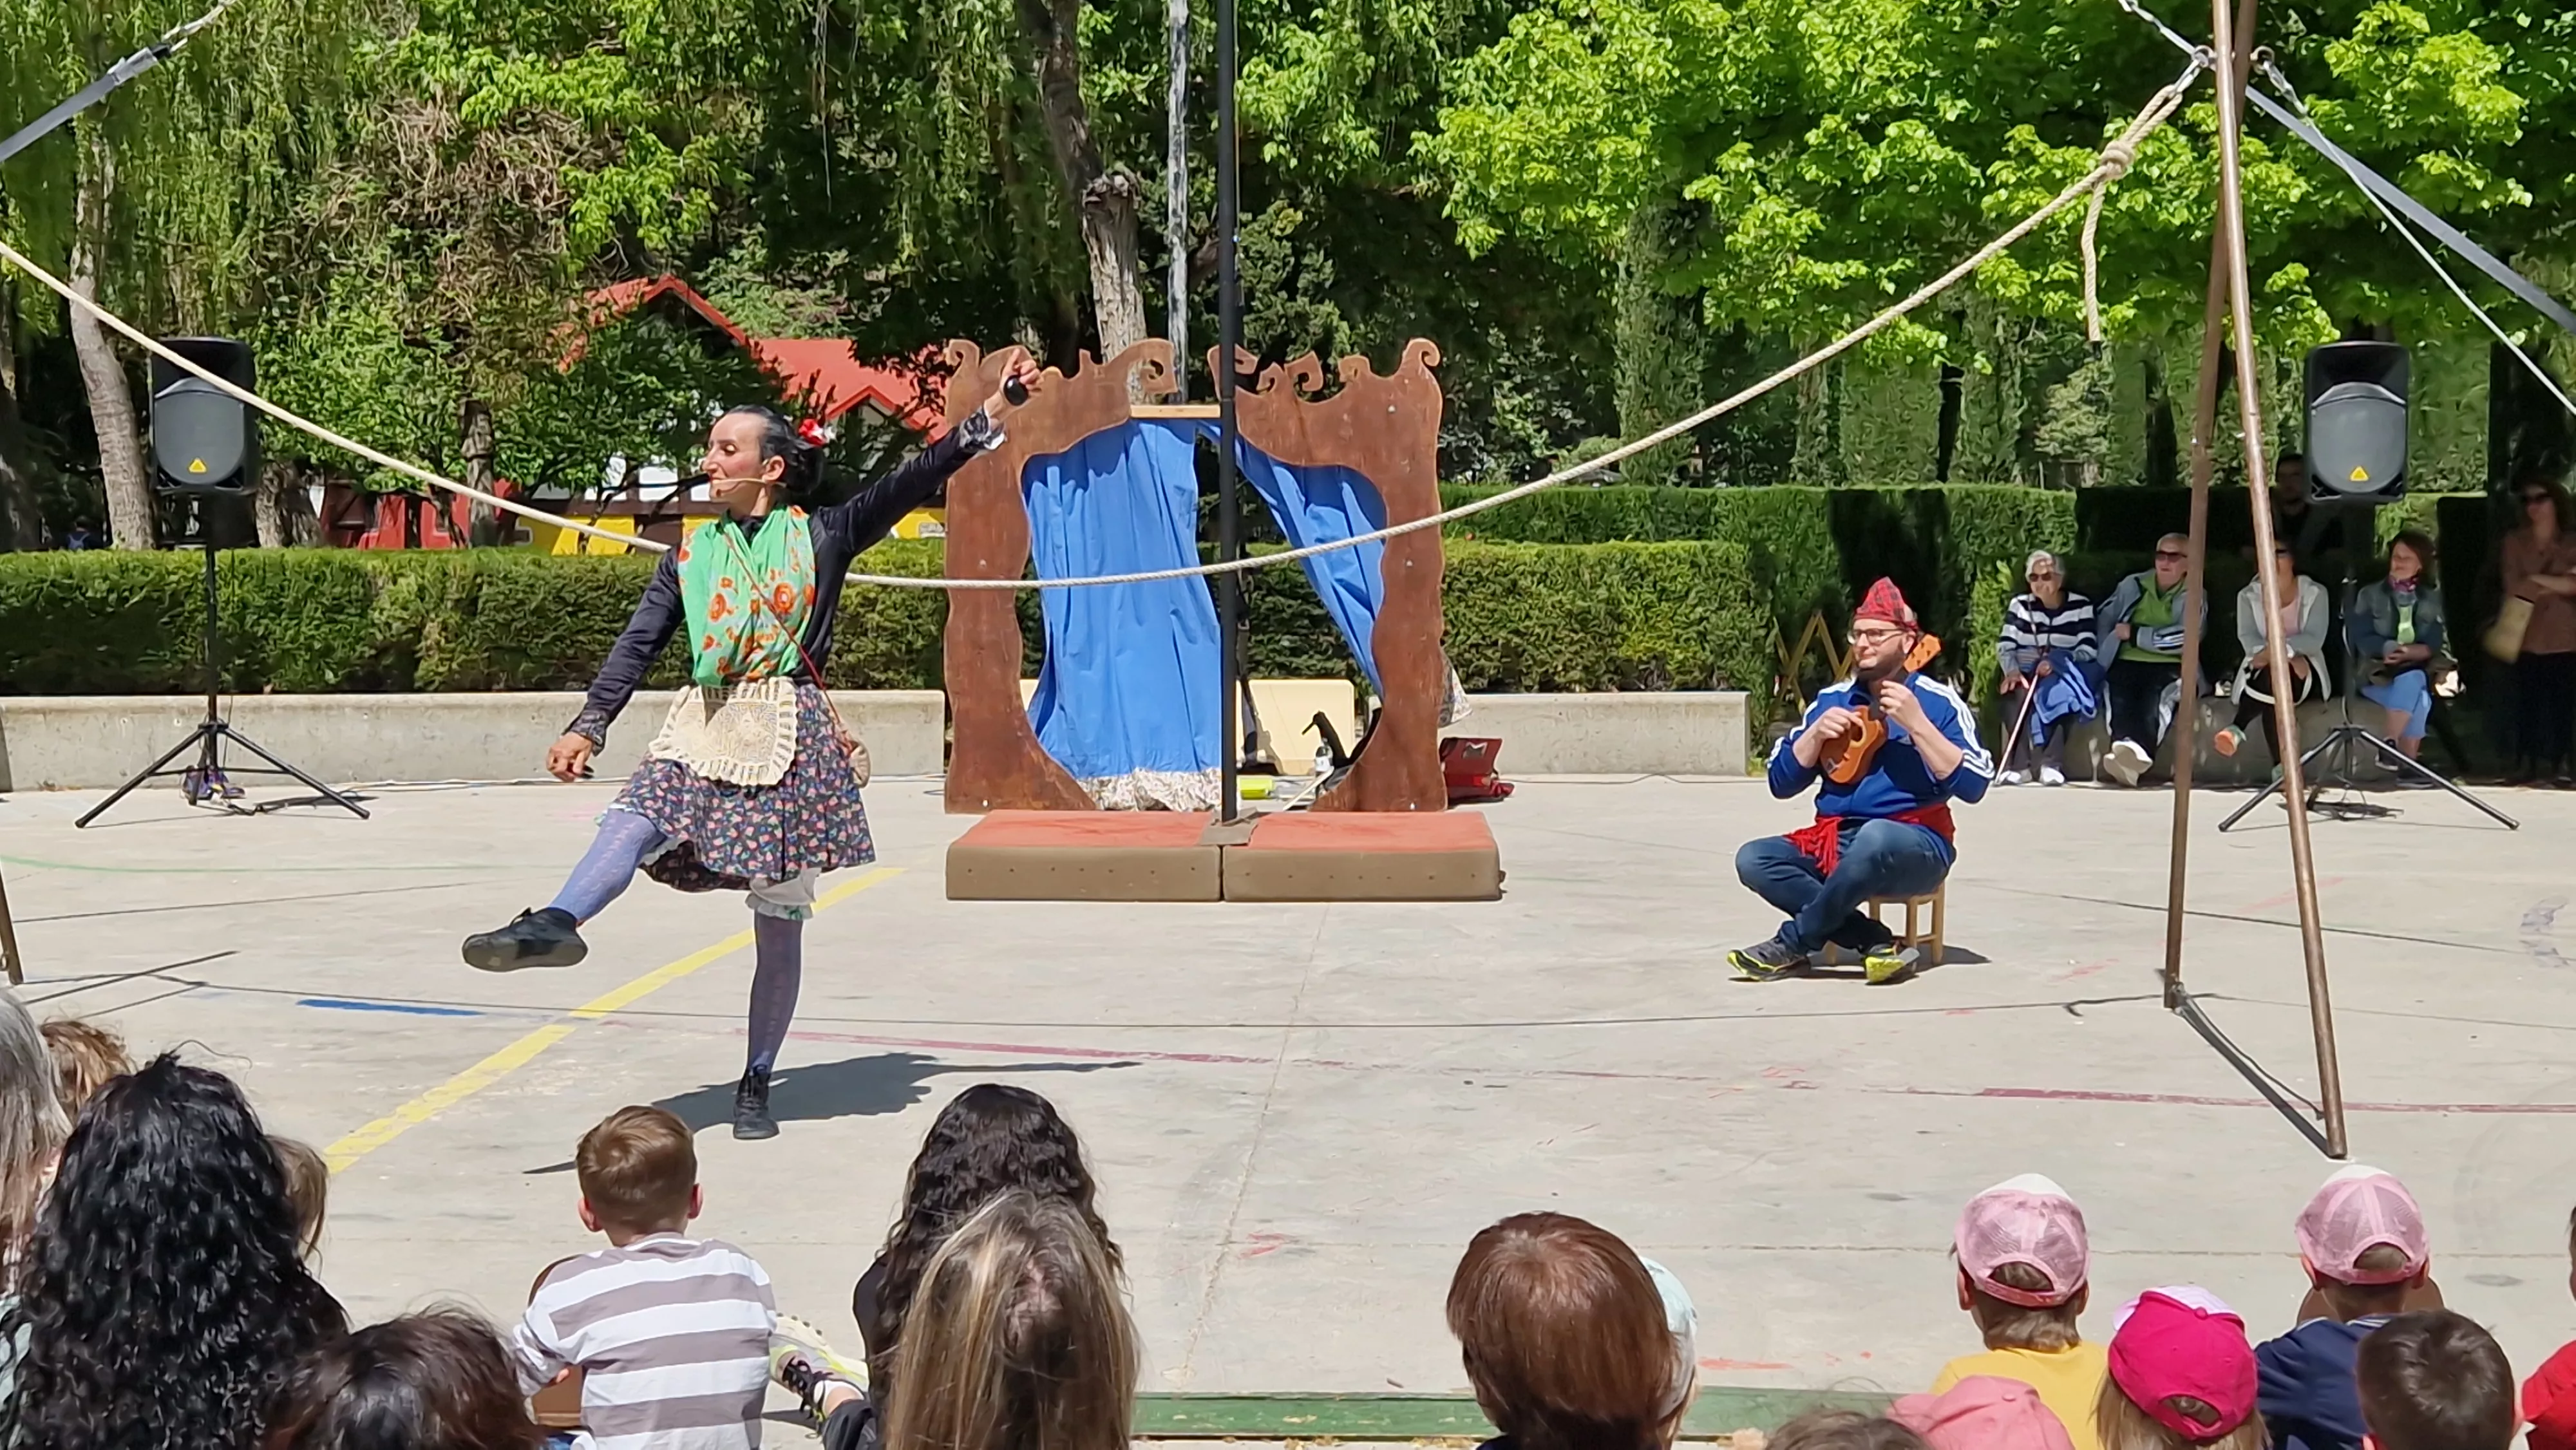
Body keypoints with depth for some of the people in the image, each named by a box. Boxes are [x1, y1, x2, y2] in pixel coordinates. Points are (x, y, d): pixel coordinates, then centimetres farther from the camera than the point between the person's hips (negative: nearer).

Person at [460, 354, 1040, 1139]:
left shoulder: (821, 537, 4)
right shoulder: (690, 554, 12)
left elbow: (912, 481, -1)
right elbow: (639, 644, 7)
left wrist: (991, 415, -8)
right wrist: (589, 724, -5)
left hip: (792, 736, -2)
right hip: (705, 730, 2)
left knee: (780, 922, 2)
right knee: (637, 816, -30)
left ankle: (757, 1085, 11)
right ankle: (554, 924, -55)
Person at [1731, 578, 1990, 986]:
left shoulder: (1937, 702, 0)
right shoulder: (1831, 699, 13)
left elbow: (1974, 785, -12)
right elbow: (1781, 782, 13)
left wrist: (1915, 723, -18)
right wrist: (1817, 732, -4)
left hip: (1913, 847, -5)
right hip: (1835, 843, 5)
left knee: (1875, 837, -40)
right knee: (1754, 859, -19)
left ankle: (1792, 945, -21)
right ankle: (1876, 943, -21)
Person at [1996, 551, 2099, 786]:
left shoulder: (2080, 606, 5)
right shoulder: (2020, 605, 10)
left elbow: (2088, 651, -4)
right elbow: (2005, 646, 2)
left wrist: (2056, 663, -23)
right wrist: (2012, 671, -22)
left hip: (2065, 677, -1)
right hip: (2026, 674, 1)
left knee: (2059, 692, -37)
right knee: (2014, 695, -34)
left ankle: (2052, 763, -39)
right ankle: (2019, 765, -36)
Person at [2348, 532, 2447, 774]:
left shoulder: (2434, 598, 15)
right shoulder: (2369, 596, 12)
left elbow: (2435, 643, 0)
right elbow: (2363, 638, -3)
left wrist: (2410, 653, -21)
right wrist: (2391, 649, -21)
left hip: (2420, 672, 1)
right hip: (2378, 673, -1)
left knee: (2412, 681, -37)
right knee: (2418, 698, -33)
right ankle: (2408, 763, -34)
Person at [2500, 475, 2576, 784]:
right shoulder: (2515, 541, 7)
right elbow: (2515, 588, -4)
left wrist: (2537, 579, -11)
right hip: (2528, 637, 0)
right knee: (2527, 704, -3)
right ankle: (2525, 765, 1)